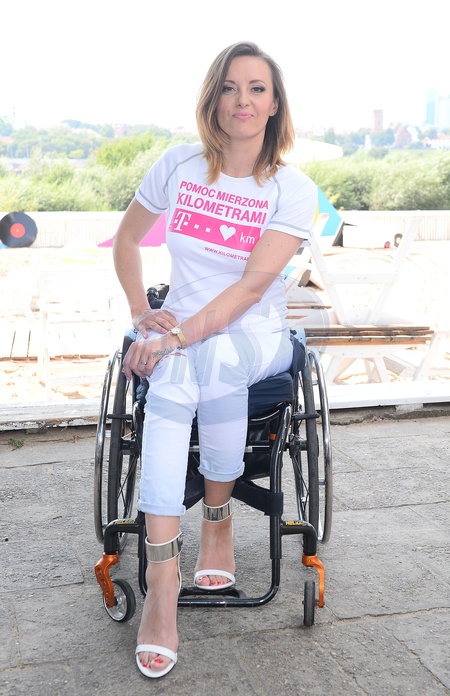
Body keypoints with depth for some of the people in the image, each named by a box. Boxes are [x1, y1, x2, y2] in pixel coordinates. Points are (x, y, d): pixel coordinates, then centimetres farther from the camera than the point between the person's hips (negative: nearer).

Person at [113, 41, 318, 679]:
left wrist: (180, 337, -28)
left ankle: (217, 517, -14)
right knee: (179, 371, -35)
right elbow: (126, 238, 15)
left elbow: (253, 285, -18)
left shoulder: (294, 190, -6)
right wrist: (142, 313, 2)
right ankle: (163, 581, -33)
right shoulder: (179, 165, 2)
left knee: (208, 357, -38)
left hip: (257, 336, -1)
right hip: (180, 333, 2)